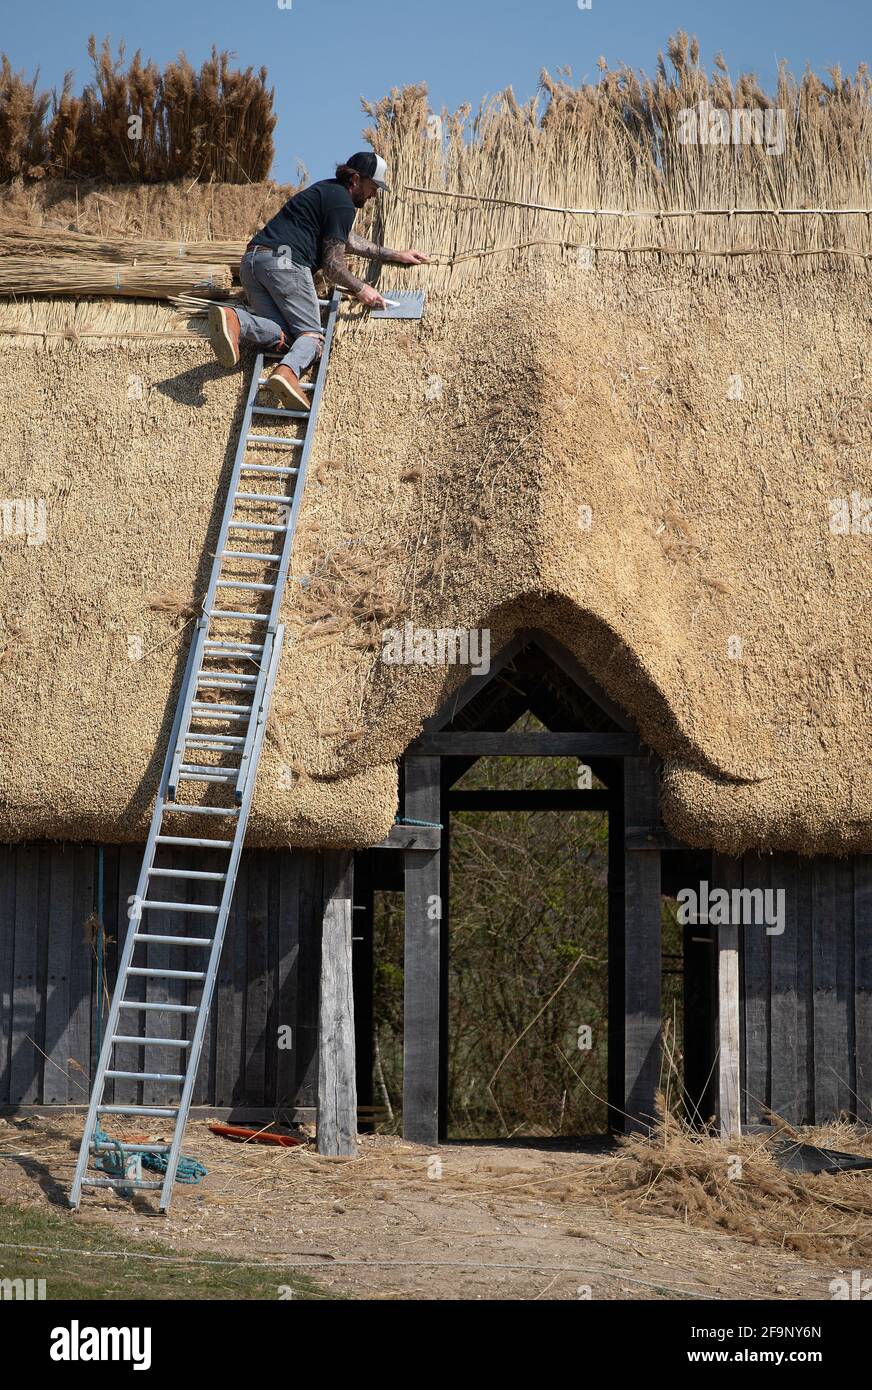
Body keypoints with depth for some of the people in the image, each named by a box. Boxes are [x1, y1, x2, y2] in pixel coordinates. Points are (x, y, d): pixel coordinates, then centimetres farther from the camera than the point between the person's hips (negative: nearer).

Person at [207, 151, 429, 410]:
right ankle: (287, 372, -38)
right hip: (284, 261, -8)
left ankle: (234, 320, -32)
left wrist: (396, 256, 49)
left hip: (251, 261, 8)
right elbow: (333, 266, -2)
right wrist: (360, 289, 13)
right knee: (312, 334, -5)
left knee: (281, 336, -4)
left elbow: (350, 241, 44)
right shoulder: (343, 204, 0)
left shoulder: (327, 190, 30)